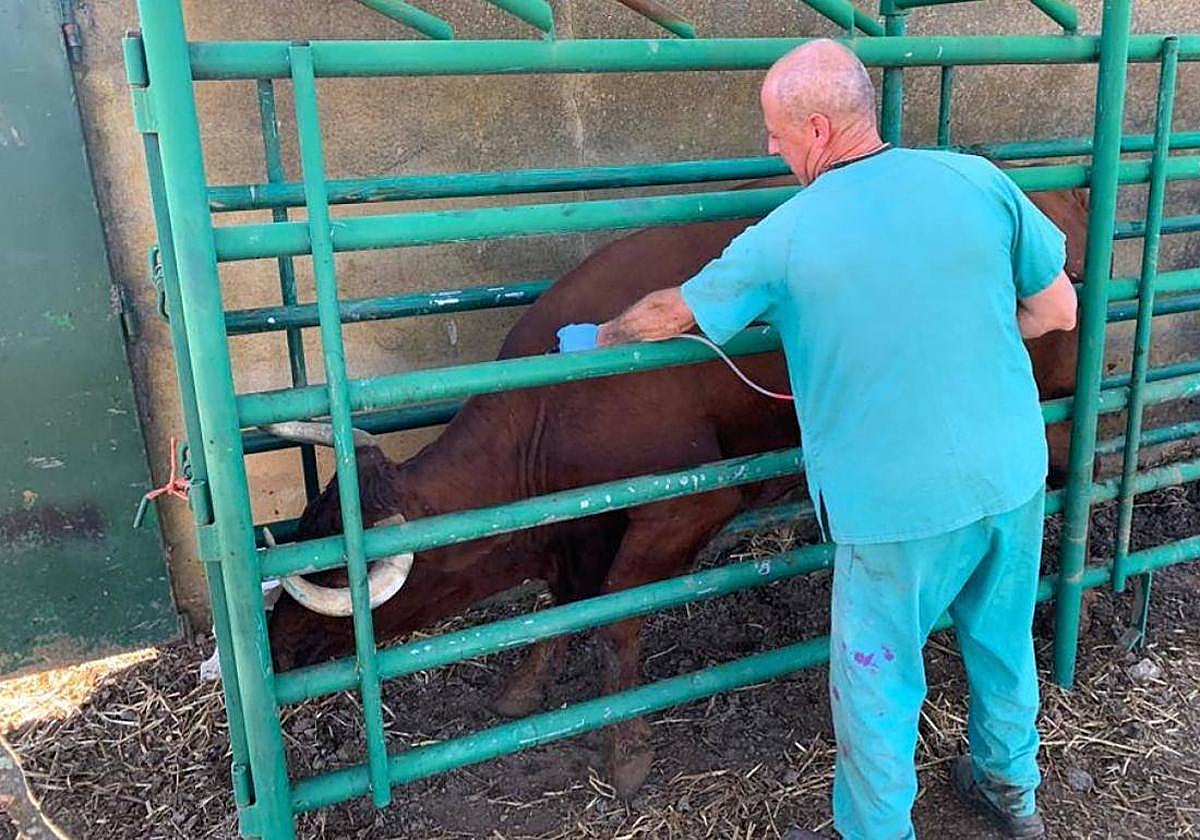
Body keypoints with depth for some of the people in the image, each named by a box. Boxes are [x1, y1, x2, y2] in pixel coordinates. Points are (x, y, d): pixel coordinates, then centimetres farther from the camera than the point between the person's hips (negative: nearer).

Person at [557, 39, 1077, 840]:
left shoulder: (784, 238, -12)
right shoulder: (979, 180, -5)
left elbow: (669, 314, 2)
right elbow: (1059, 310, 3)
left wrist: (595, 338, 21)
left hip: (898, 507, -5)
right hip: (1015, 475, 5)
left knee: (877, 681, 14)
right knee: (1003, 641, 26)